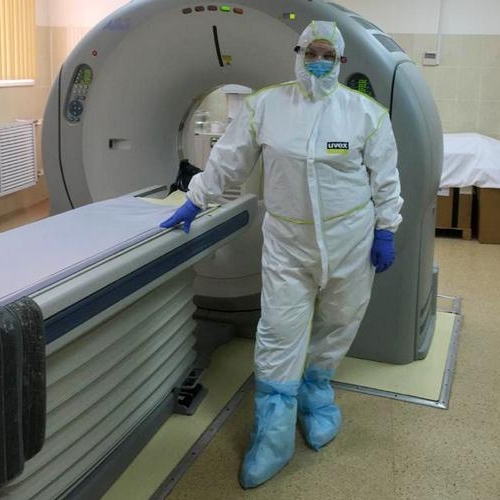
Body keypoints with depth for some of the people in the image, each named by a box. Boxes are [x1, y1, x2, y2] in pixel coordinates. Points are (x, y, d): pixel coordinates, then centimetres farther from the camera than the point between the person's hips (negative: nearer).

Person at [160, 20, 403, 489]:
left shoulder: (367, 112, -4)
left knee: (338, 323, 14)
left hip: (349, 239, 1)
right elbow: (227, 160, 4)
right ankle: (273, 437, 8)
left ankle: (316, 389, 40)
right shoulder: (264, 104, -3)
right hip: (286, 241, 0)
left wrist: (385, 230, 0)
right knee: (279, 333, -1)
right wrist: (195, 200, 6)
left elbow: (385, 177, 2)